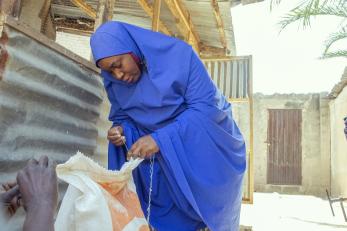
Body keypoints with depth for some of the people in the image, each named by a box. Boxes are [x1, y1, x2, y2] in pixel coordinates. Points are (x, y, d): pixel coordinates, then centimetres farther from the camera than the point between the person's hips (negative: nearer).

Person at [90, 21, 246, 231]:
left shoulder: (178, 55, -22)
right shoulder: (115, 82, -5)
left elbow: (207, 107, -26)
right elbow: (124, 117, 6)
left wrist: (160, 139, -34)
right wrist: (122, 130, -19)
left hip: (206, 153, -3)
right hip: (163, 158, 4)